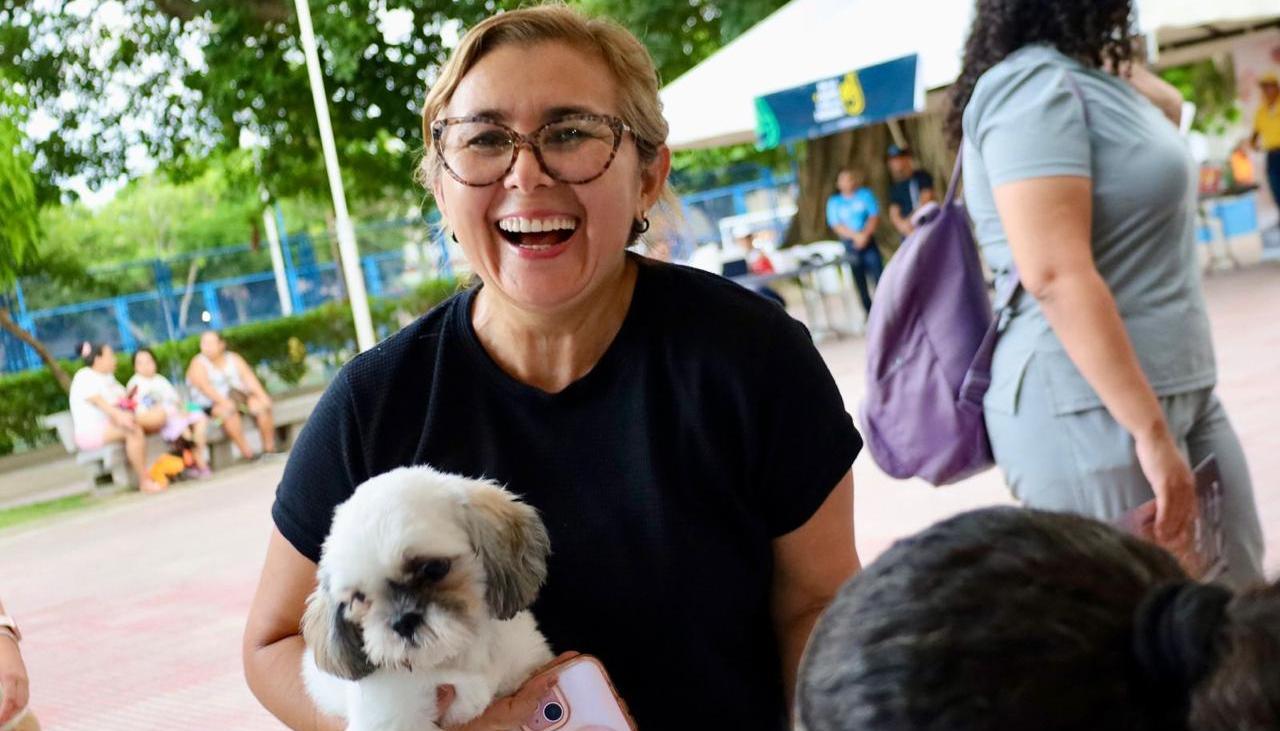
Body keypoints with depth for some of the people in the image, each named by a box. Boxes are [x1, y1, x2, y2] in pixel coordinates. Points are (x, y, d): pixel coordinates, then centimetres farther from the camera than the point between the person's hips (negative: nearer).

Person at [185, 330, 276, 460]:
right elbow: (205, 386, -19)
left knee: (261, 406, -21)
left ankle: (269, 448, -17)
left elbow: (249, 377, -1)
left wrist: (262, 395, -18)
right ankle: (246, 452, -38)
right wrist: (224, 401, -34)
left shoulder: (234, 358, 10)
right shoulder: (198, 364, -3)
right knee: (227, 410, -35)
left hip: (240, 395, 4)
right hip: (213, 404, -4)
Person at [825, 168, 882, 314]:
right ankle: (870, 313, 10)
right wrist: (855, 236, -16)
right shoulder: (834, 202, 4)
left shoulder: (866, 195, 5)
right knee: (860, 282, 3)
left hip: (868, 242, 0)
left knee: (879, 276, -7)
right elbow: (836, 226, -4)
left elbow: (874, 216, -1)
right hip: (850, 246, 0)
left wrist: (865, 235, -16)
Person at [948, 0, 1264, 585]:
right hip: (1094, 412, -9)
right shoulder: (1032, 84, -16)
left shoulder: (1081, 76, 13)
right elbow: (1056, 275, -25)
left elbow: (1166, 108, 37)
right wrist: (1149, 431, -26)